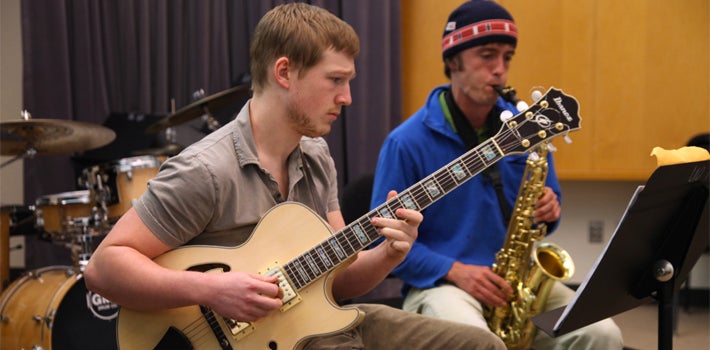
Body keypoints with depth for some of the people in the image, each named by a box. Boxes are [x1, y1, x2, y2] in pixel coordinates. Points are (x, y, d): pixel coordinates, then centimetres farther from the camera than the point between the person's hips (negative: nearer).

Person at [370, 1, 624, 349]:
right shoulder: (408, 142, -7)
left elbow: (545, 208, 19)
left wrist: (548, 210, -6)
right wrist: (455, 270, -17)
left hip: (519, 280, 5)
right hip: (440, 282, -4)